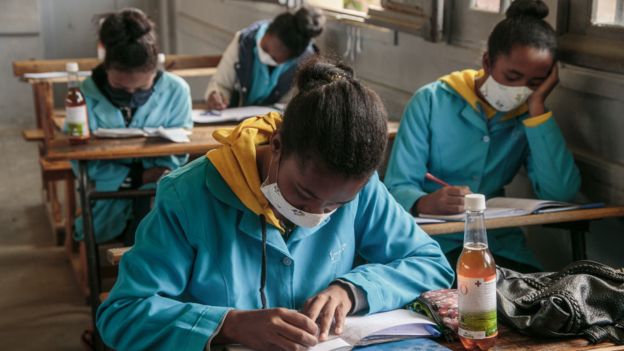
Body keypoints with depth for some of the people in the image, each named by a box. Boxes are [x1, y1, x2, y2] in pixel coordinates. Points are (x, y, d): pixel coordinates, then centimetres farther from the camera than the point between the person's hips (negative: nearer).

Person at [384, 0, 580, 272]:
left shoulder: (529, 118, 5)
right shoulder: (433, 101, -4)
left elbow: (561, 192, -11)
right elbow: (397, 187, -9)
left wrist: (537, 107, -11)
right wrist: (426, 203, -33)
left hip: (499, 244, 4)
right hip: (433, 241, -4)